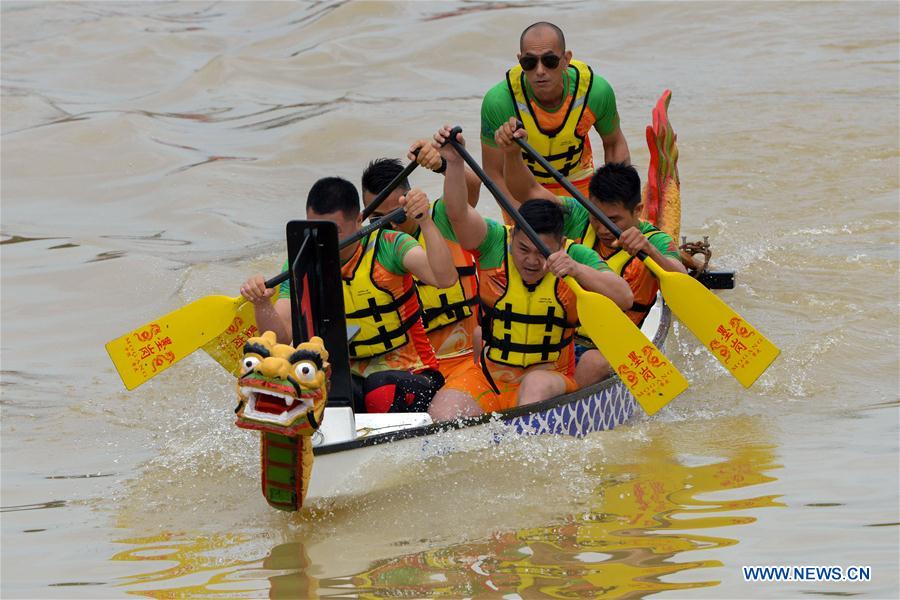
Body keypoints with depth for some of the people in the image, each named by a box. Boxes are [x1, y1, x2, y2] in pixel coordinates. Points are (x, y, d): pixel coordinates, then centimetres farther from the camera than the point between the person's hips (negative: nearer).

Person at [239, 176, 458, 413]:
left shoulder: (387, 246, -9)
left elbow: (445, 278, -26)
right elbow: (280, 337, -8)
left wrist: (425, 222, -38)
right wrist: (262, 305, -28)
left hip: (408, 372, -3)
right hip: (347, 374, 3)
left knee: (383, 393, -36)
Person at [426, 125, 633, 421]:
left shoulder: (576, 257, -3)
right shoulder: (495, 243, -2)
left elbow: (625, 298, -15)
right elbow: (458, 214, -19)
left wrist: (576, 270, -29)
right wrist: (454, 163, -34)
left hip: (551, 379, -1)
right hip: (488, 380, 1)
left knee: (536, 384, -36)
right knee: (444, 406, -27)